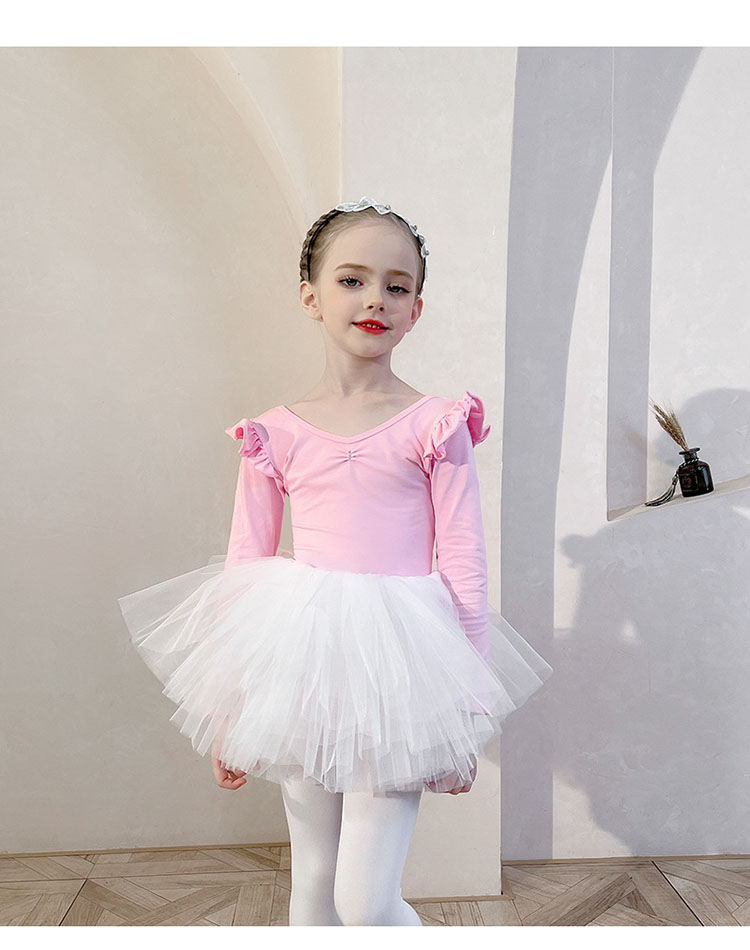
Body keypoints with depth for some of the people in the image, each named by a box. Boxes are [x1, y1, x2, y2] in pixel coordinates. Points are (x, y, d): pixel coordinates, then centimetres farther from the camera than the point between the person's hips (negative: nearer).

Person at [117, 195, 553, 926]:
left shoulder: (436, 425, -5)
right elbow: (242, 570, 6)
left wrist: (466, 713, 0)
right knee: (312, 884, 16)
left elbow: (464, 569, -3)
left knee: (367, 900, 0)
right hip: (302, 664, 3)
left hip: (398, 665, -2)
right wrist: (226, 710, 9)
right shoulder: (275, 434, 1)